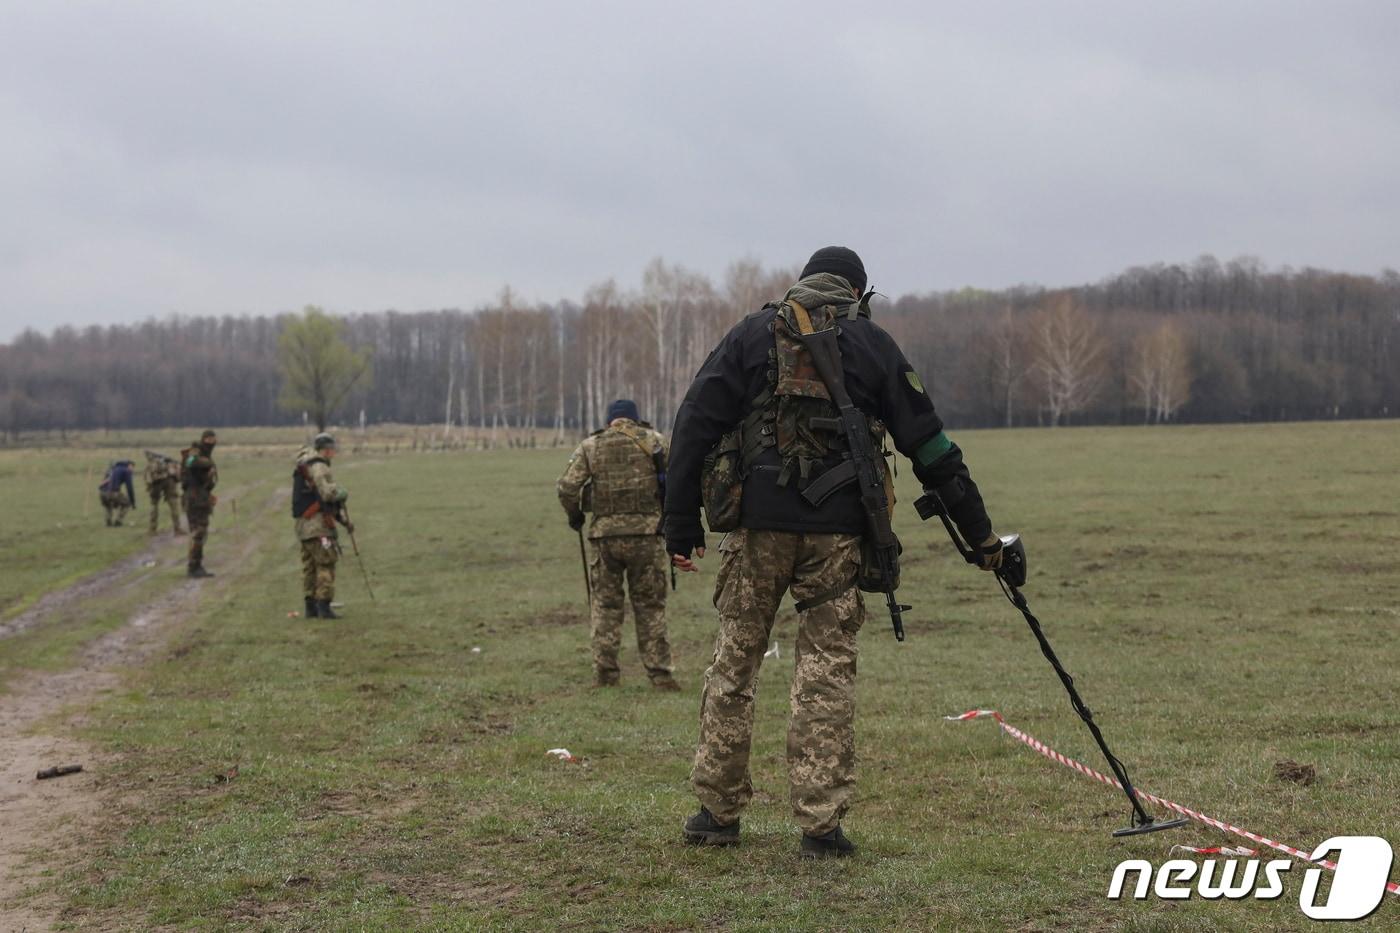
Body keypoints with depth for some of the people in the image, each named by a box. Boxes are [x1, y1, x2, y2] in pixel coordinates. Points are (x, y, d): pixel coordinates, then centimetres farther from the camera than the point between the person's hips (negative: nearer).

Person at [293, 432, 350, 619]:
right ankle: (324, 607, -10)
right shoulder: (318, 467, -12)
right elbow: (328, 493, -24)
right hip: (317, 524, -10)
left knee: (309, 566, 12)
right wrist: (343, 493, -2)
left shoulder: (304, 467, 20)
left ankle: (311, 607, 15)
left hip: (304, 524, 10)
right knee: (326, 565, -7)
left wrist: (343, 520, 21)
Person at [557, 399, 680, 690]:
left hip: (605, 534, 1)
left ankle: (604, 673, 9)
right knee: (650, 606, 7)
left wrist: (574, 516, 15)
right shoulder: (654, 441, 4)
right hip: (646, 532, -1)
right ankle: (660, 674, 4)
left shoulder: (590, 446, 6)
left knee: (605, 605, 11)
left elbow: (567, 487, -2)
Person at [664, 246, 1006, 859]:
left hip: (757, 522, 1)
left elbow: (695, 425, 3)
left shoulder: (753, 333, 10)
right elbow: (930, 446, 8)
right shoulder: (872, 345, 9)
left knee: (734, 659, 11)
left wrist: (681, 527, 5)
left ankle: (718, 812, 17)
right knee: (827, 669, 4)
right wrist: (980, 534, 13)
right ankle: (820, 825, 2)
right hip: (836, 530, 0)